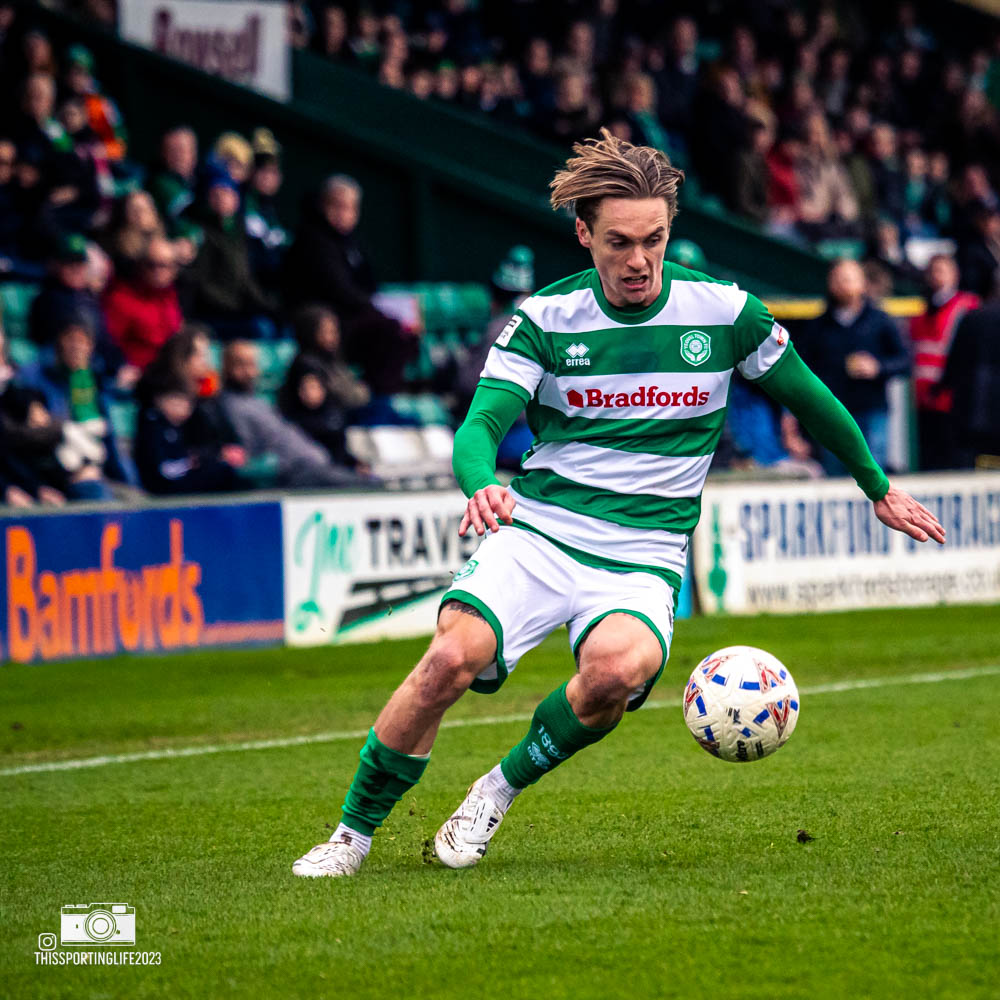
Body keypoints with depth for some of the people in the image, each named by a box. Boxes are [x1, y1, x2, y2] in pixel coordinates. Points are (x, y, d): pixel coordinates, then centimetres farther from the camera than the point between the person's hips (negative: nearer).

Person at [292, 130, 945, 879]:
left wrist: (880, 489, 26)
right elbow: (480, 425, -9)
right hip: (537, 535, 0)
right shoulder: (546, 318, 0)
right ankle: (353, 835, -9)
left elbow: (808, 397, 16)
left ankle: (502, 789, -8)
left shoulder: (723, 311, 1)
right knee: (452, 657, -27)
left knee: (616, 668, -35)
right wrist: (481, 484, -33)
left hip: (644, 560, 0)